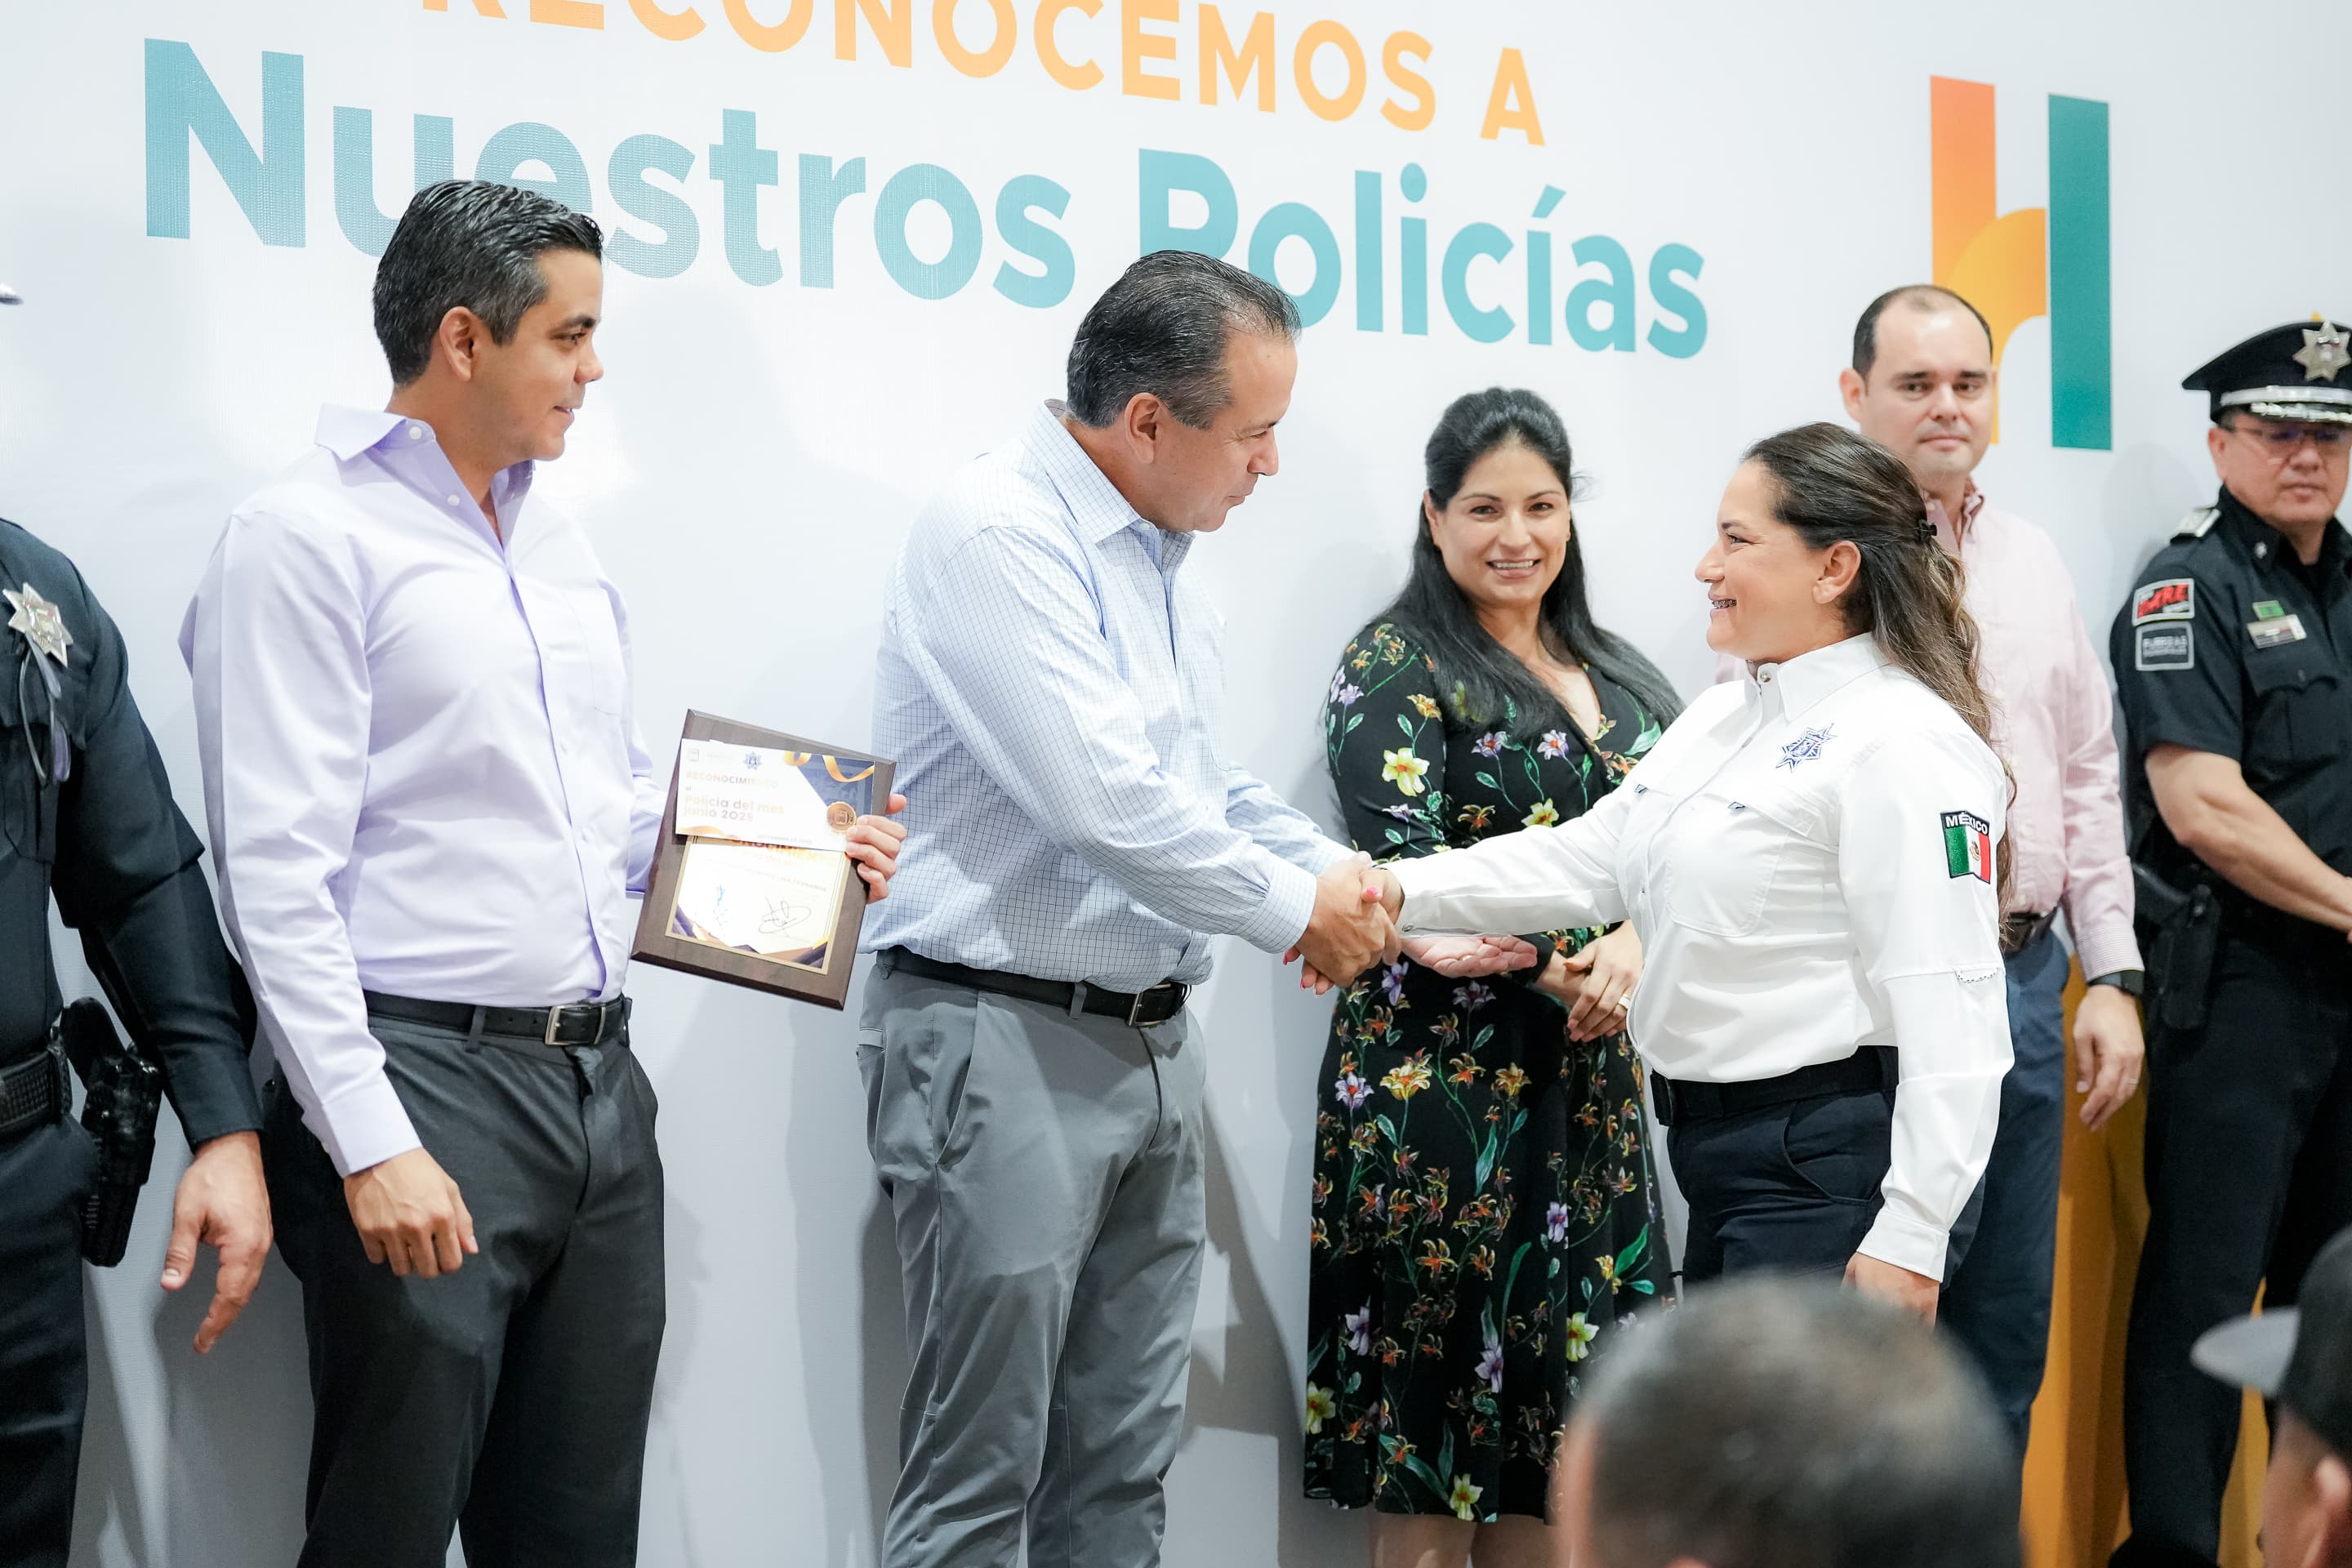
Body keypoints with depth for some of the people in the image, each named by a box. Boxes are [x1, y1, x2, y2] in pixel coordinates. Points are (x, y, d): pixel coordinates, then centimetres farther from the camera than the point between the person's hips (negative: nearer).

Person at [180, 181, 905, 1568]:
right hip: (426, 1084, -7)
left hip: (599, 1079, 7)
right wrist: (372, 1144, -19)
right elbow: (280, 872, -14)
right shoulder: (310, 540, -7)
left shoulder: (561, 544, 16)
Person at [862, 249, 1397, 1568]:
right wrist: (1294, 912, -9)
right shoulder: (999, 533, -15)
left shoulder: (1164, 556, 13)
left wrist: (1364, 891, 6)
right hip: (1004, 1040, -9)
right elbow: (1104, 803, -22)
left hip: (1154, 1046, 9)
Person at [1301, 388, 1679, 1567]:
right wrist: (1555, 970, -26)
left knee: (1563, 1383, 8)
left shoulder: (1618, 678, 15)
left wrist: (1632, 943, -16)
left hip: (1589, 1069, 6)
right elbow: (1407, 872, -13)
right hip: (1442, 1070, -6)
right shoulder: (1396, 669, -3)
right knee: (1436, 1387, -2)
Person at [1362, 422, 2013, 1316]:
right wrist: (1406, 892, -1)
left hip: (1827, 1166, -10)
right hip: (1724, 1149, 10)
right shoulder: (1724, 719, 15)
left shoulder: (1901, 746, -16)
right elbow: (1592, 856, 13)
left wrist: (1909, 1238, -24)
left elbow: (1949, 1007, -21)